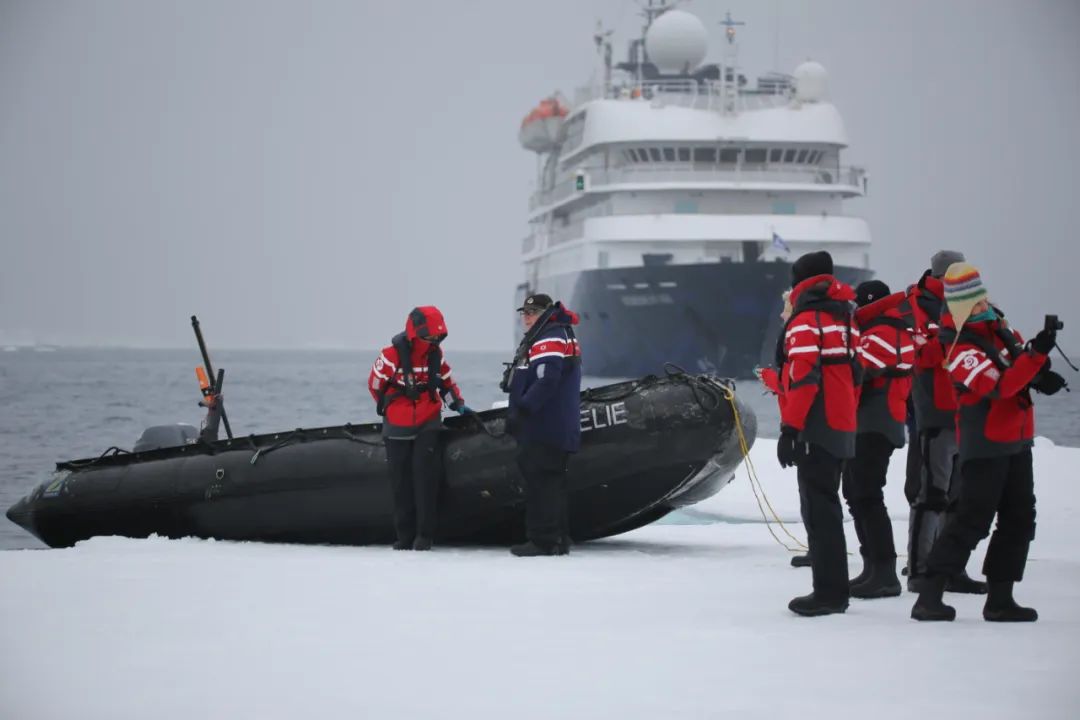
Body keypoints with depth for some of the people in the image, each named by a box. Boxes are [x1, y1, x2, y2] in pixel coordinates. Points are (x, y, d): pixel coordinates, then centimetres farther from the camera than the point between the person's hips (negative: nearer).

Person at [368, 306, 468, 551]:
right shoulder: (391, 356, -16)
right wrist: (394, 408, 9)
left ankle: (425, 533, -8)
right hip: (398, 428, -2)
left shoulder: (436, 354, -2)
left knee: (425, 476, -10)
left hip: (428, 424, 2)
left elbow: (446, 381, 14)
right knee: (401, 483, 3)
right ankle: (405, 535, 11)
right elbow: (375, 384, -2)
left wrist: (458, 404, 4)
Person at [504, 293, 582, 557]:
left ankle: (543, 540, -11)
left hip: (544, 430, -11)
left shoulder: (549, 340, -13)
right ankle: (559, 540, 17)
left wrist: (521, 411, -25)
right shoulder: (562, 335, 22)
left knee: (540, 483, -10)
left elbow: (546, 382, -25)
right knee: (553, 483, 13)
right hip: (559, 430, 11)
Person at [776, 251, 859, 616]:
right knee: (826, 506, 16)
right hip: (842, 428, 9)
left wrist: (789, 428, -19)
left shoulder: (805, 322, -11)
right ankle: (833, 590, 20)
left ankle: (829, 592, -11)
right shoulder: (845, 320, 15)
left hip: (816, 428, -9)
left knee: (819, 508, -8)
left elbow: (802, 378, -19)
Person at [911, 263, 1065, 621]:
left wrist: (1040, 377, -6)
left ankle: (999, 598, 15)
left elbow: (1019, 364, 17)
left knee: (1019, 520, 9)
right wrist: (1036, 354, -36)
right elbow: (1000, 385, -28)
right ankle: (929, 596, -10)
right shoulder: (961, 351, -19)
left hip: (1017, 441, 9)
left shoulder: (999, 328, 7)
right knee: (973, 520, -12)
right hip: (985, 447, -9)